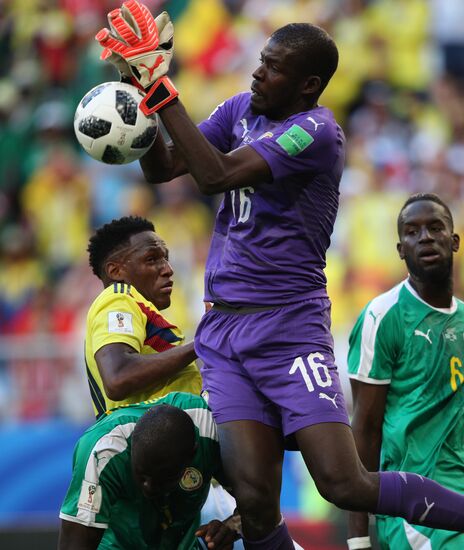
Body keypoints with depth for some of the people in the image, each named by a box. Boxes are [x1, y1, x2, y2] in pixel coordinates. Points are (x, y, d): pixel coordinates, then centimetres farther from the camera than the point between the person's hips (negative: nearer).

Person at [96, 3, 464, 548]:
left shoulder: (316, 132, -14)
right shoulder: (242, 109, 10)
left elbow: (216, 174, -23)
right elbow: (161, 168, 11)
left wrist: (161, 87, -22)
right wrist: (141, 87, -3)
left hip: (289, 328, -6)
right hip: (223, 333, 6)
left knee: (345, 485, -13)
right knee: (254, 499, -8)